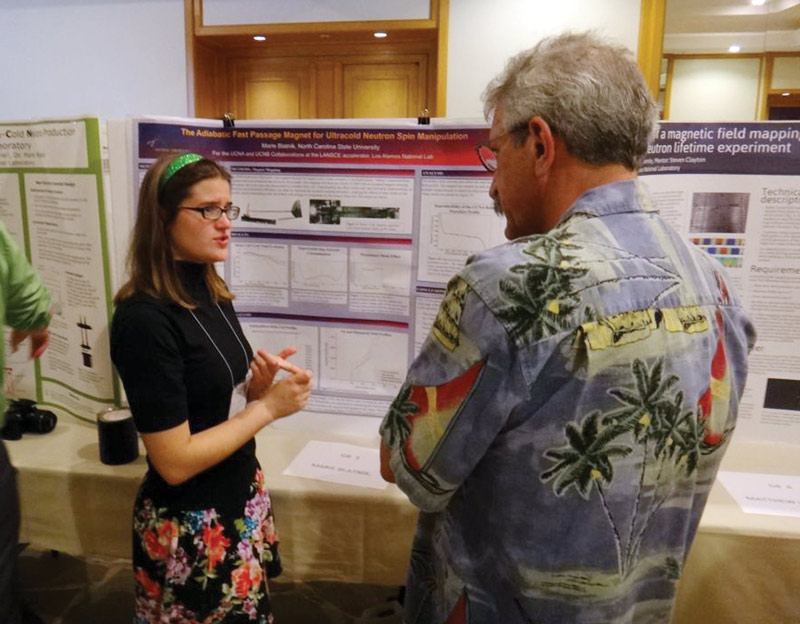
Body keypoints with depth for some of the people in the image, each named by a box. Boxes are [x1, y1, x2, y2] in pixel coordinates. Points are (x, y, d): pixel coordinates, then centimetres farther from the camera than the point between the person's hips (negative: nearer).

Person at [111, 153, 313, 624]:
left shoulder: (212, 293, 0)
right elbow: (174, 461, -23)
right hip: (190, 527, -7)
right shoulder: (145, 318, -23)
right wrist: (270, 407, -19)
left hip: (242, 498, 7)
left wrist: (258, 385, -9)